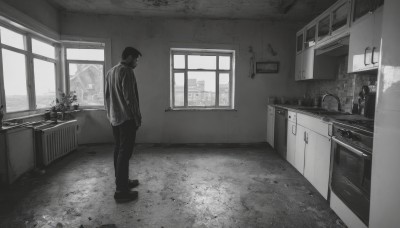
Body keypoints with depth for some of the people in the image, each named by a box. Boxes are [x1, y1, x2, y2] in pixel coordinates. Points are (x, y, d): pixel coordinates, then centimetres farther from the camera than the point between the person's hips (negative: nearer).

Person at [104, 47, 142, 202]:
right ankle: (121, 191, -2)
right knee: (125, 153, -7)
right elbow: (130, 97, -18)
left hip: (114, 119, 10)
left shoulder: (110, 72, 17)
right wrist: (138, 117, -12)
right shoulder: (126, 71, -12)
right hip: (127, 118, -10)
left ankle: (122, 181, 27)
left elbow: (107, 96, 20)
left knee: (118, 151, 15)